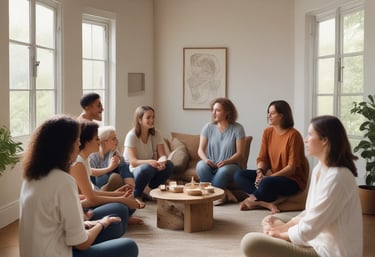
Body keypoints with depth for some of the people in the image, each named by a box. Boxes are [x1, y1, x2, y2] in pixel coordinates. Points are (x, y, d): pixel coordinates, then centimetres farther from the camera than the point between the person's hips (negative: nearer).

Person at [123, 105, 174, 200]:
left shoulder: (156, 133, -2)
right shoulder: (131, 135, -15)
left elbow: (162, 155, -7)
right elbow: (133, 162, -22)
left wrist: (161, 161, -33)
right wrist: (150, 162, -41)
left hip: (150, 168, 5)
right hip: (133, 171, -5)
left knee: (169, 165, -22)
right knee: (147, 168, -36)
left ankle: (145, 191, -9)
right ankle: (134, 195, -11)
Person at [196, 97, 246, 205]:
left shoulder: (237, 128, -4)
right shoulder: (208, 127, 4)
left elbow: (239, 153, -6)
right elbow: (200, 149, 3)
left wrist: (227, 161, -24)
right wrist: (205, 159, -19)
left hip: (230, 165, -2)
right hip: (211, 165, 3)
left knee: (223, 170, -37)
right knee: (201, 166, -32)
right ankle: (224, 193, -21)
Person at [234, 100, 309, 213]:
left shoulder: (293, 135, -16)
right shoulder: (267, 132, 4)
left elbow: (292, 167, -17)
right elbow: (262, 158, 4)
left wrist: (269, 176, -22)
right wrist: (260, 172, -17)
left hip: (292, 180, -7)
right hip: (272, 176, 8)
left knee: (266, 183, -38)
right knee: (239, 175, -10)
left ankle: (252, 200, -6)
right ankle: (268, 202, -24)